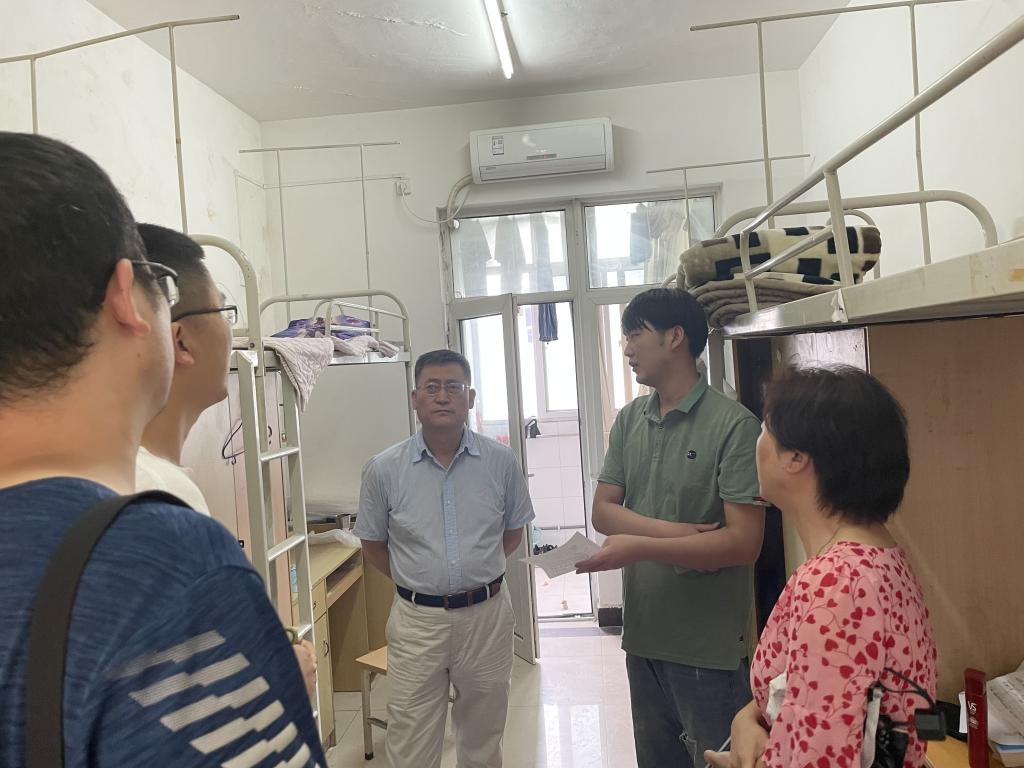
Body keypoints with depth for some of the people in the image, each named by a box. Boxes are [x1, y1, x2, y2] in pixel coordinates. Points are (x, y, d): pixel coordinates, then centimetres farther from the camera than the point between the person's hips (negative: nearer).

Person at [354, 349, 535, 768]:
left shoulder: (501, 461, -6)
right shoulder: (383, 469, -7)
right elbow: (373, 545, 5)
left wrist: (477, 571, 4)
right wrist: (420, 581, 2)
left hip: (486, 615, 1)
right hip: (417, 622, 0)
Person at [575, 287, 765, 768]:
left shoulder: (733, 425, -16)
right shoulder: (628, 421, 4)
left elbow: (744, 542, -19)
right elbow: (603, 511, 0)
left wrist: (641, 546, -23)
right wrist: (676, 533, -15)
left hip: (708, 647, -6)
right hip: (642, 635, 6)